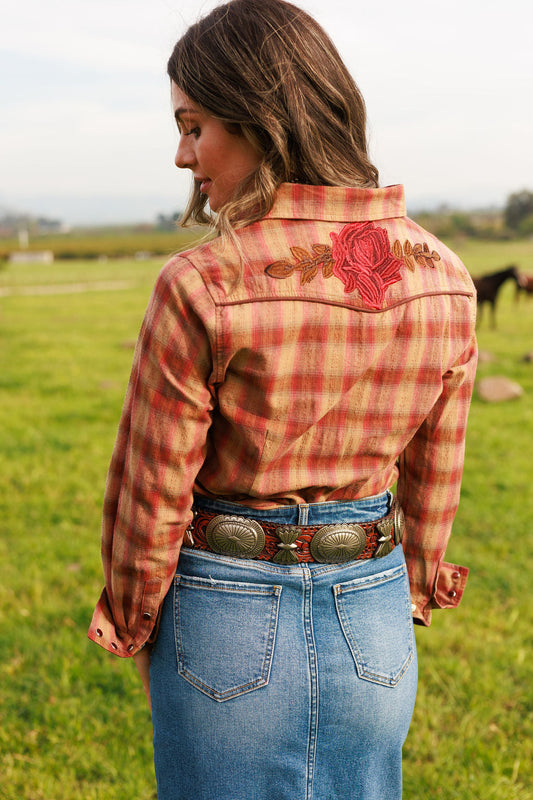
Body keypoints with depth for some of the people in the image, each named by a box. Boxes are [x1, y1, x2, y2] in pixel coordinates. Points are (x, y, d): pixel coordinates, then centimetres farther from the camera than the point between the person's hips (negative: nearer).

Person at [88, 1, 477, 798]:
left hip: (231, 622, -4)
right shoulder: (442, 276, -7)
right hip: (374, 626, 4)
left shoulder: (199, 289, -21)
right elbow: (435, 479, 4)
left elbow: (152, 494, -12)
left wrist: (131, 626, 6)